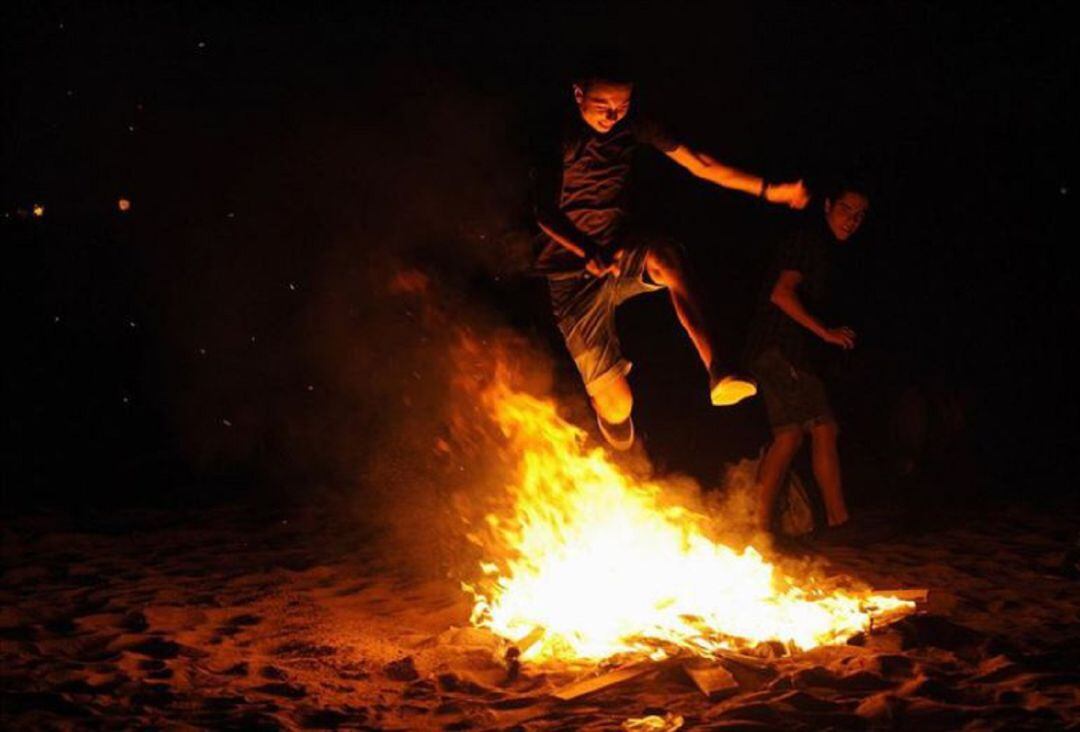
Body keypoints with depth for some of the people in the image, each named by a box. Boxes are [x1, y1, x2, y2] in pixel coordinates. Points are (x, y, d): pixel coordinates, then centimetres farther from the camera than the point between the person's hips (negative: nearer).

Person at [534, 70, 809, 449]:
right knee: (617, 406, -11)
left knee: (666, 256, -37)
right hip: (573, 272, -3)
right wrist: (588, 253, -36)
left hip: (621, 251, 3)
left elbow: (699, 163, 0)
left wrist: (769, 189, -7)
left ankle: (717, 369, -50)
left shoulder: (632, 127, 1)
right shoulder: (559, 135, -12)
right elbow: (545, 212, -18)